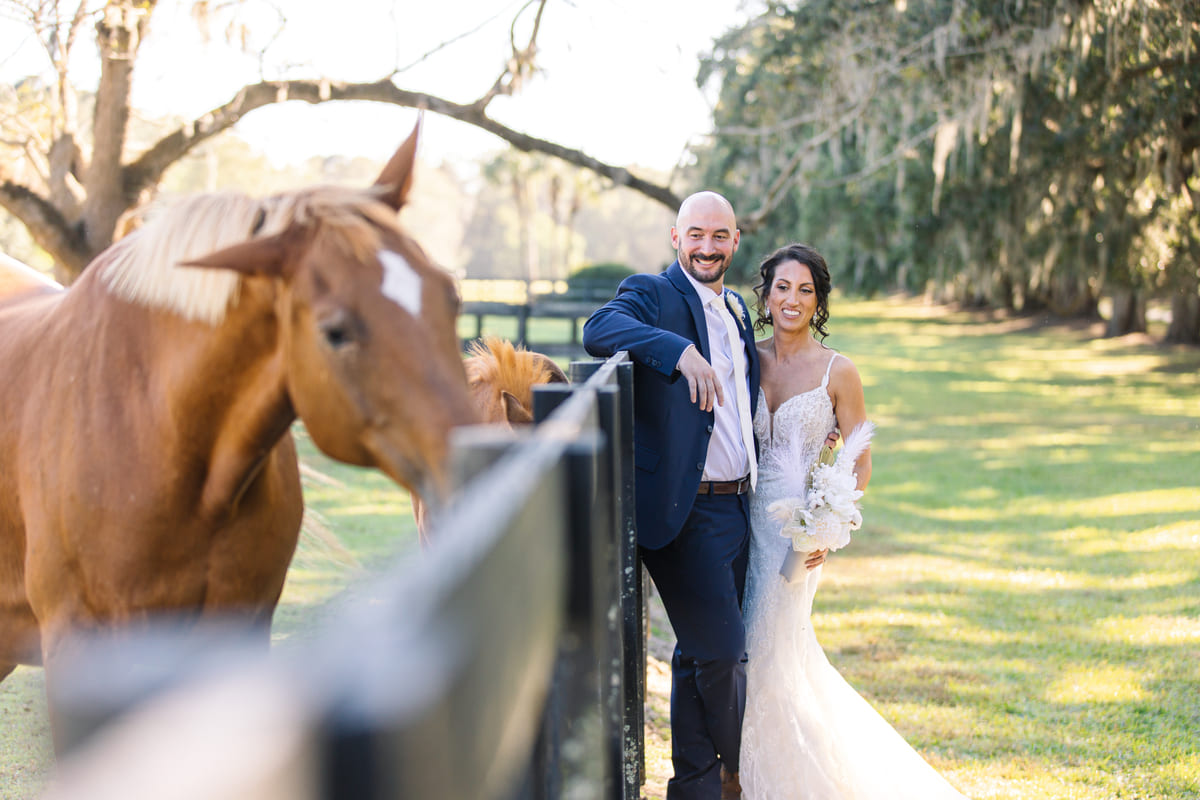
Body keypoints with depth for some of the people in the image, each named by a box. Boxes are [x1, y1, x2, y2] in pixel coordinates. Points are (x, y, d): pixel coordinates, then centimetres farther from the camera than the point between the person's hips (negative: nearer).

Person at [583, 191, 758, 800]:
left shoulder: (738, 311, 17)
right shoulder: (652, 295, -7)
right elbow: (600, 329, -29)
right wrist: (680, 351, -41)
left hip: (737, 507, 8)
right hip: (685, 513, -8)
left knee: (701, 655, 15)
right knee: (722, 652, -9)